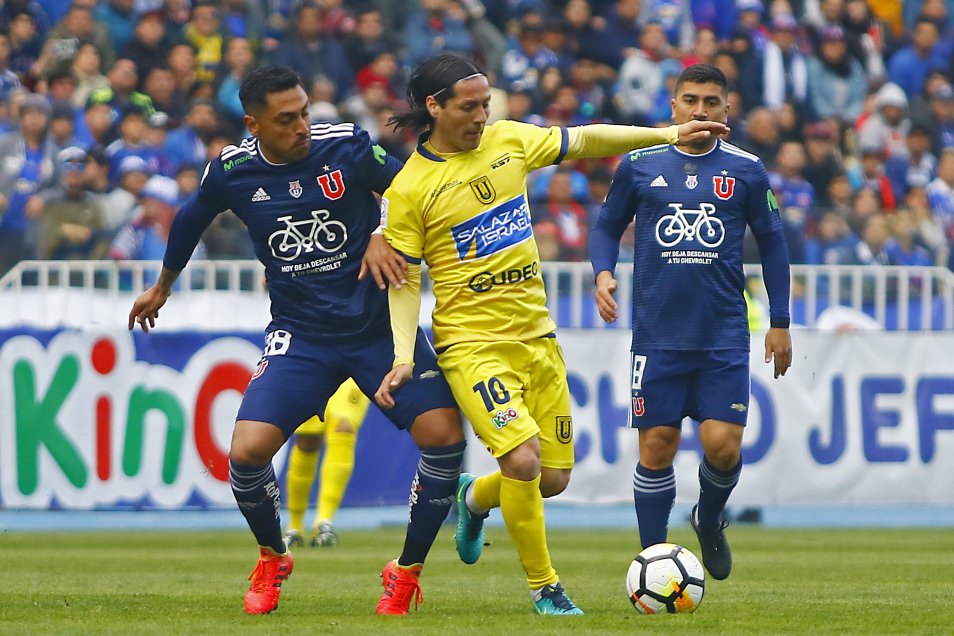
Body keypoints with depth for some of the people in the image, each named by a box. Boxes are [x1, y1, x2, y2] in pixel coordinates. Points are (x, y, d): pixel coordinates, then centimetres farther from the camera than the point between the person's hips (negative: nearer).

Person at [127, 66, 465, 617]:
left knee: (444, 434, -17)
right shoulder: (232, 171, -4)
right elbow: (191, 221, 17)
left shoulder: (348, 147, -9)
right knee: (247, 451, -17)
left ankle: (408, 571, 6)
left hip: (381, 327, -1)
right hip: (300, 337, 1)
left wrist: (385, 236, -18)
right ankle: (272, 559, 15)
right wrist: (162, 288, 32)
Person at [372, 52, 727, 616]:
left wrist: (669, 135, 10)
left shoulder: (508, 141, 4)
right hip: (472, 343, -6)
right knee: (524, 455, -23)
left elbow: (584, 141, 13)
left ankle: (477, 498, 39)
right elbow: (403, 281, -5)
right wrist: (403, 358, -15)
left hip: (536, 336, 6)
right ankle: (545, 588, -5)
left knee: (553, 478, 5)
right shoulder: (408, 190, -9)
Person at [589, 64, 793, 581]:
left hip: (724, 338, 0)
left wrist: (779, 322, 11)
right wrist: (603, 273, -7)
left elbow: (771, 243, 13)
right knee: (656, 447, -2)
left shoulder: (746, 171, 5)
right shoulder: (640, 165, 4)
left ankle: (709, 520, 22)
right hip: (658, 337, 0)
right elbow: (607, 226, 13)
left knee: (723, 446, -9)